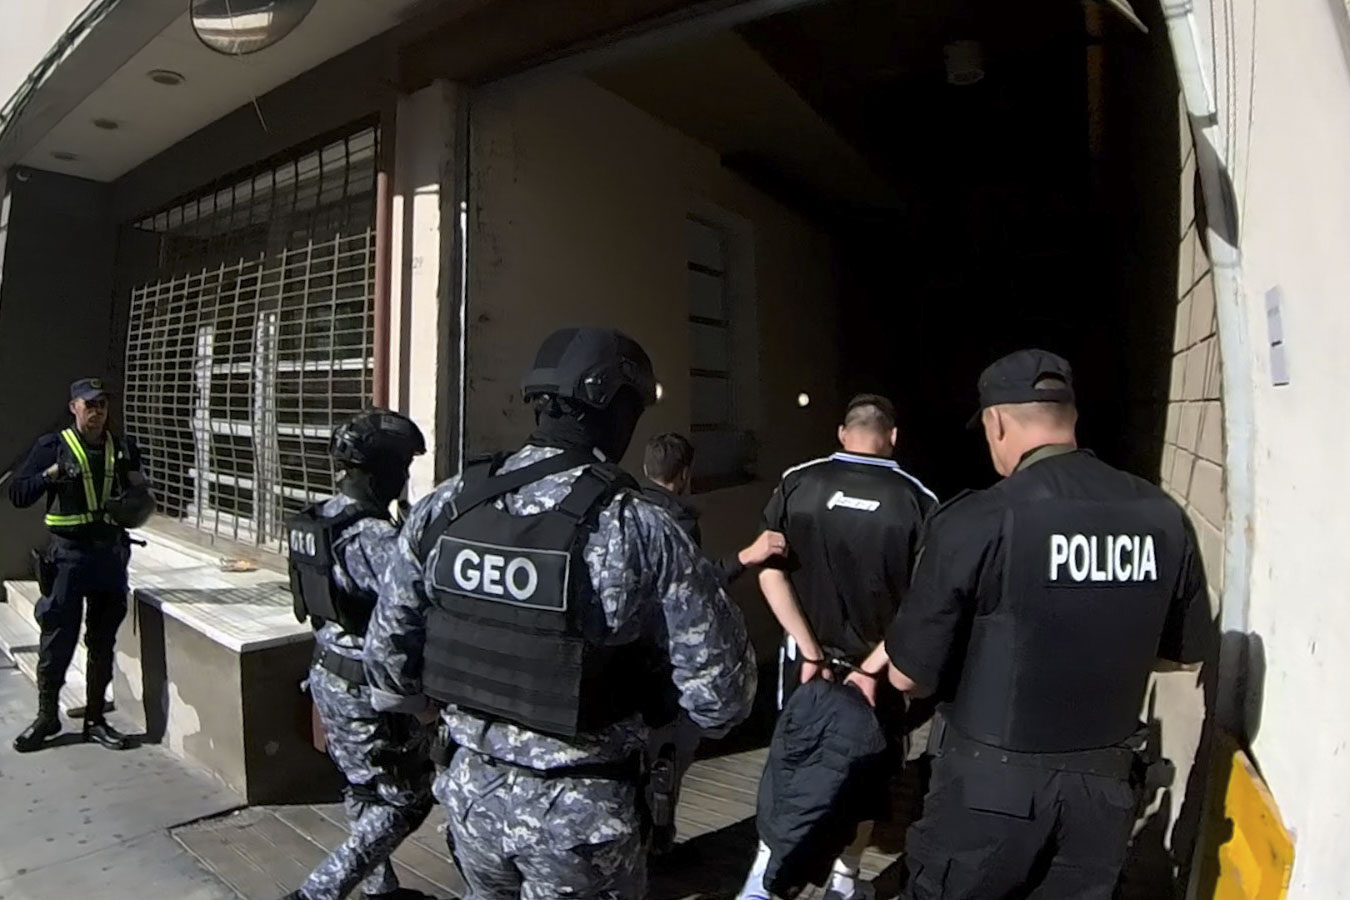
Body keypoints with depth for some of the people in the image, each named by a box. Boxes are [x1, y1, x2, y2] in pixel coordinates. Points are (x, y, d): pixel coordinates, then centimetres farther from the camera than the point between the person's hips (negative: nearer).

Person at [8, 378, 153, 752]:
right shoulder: (52, 446, -2)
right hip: (68, 553, -3)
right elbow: (17, 494, -3)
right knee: (57, 640, 2)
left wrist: (138, 491, -4)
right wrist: (49, 474, -19)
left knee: (103, 641, 9)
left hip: (111, 552, 3)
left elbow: (139, 502, 18)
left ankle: (95, 718, 20)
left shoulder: (123, 449, 8)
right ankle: (47, 716, 21)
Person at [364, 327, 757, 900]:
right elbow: (722, 692, -16)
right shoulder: (639, 531, -21)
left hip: (471, 788, 5)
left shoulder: (445, 507, -8)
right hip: (581, 810, -4)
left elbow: (386, 652, 0)